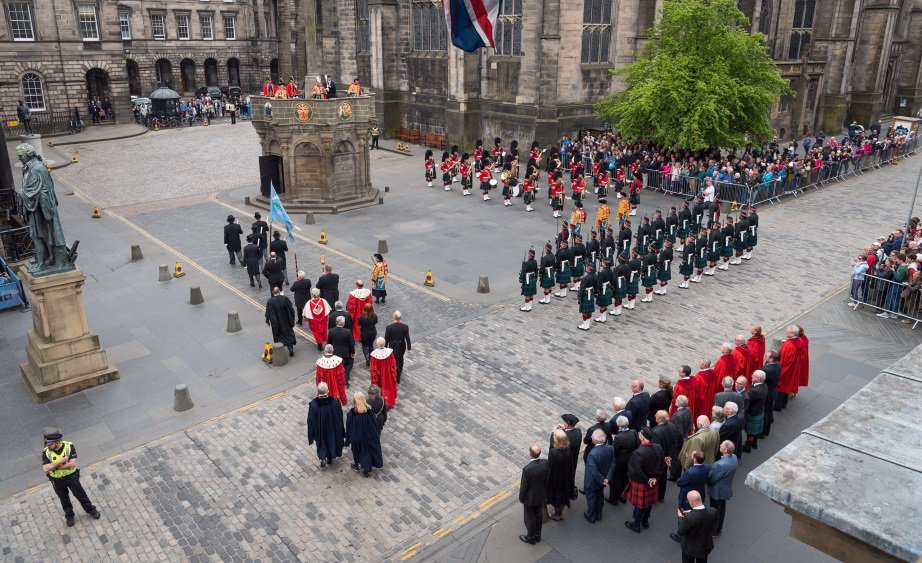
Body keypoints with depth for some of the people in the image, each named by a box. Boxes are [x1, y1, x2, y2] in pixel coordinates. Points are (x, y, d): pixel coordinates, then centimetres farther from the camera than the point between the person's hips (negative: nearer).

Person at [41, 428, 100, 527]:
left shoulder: (69, 446, -24)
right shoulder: (46, 452, -19)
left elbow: (72, 463, -29)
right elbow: (45, 469, -27)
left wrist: (55, 466, -26)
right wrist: (60, 462, -34)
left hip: (71, 476, -1)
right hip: (57, 481, 2)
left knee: (80, 495, 15)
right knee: (64, 499, 22)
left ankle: (90, 510, 39)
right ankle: (69, 516, 46)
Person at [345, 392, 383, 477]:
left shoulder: (351, 413, -24)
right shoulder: (369, 411, -21)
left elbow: (348, 427, -13)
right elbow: (375, 425, -9)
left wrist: (348, 439, 0)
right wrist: (376, 436, 6)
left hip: (356, 437, 0)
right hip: (368, 436, 1)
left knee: (356, 451, 26)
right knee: (366, 450, 20)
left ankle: (356, 465, 47)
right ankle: (366, 470, 29)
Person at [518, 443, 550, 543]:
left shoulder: (527, 469, -36)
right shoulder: (546, 463, -20)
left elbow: (524, 486, -22)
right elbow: (547, 480, -4)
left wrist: (521, 498, -4)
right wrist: (545, 493, 13)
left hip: (530, 498, -5)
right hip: (541, 496, 5)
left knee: (530, 518, 19)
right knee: (539, 515, 26)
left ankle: (531, 538, 39)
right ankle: (537, 535, 46)